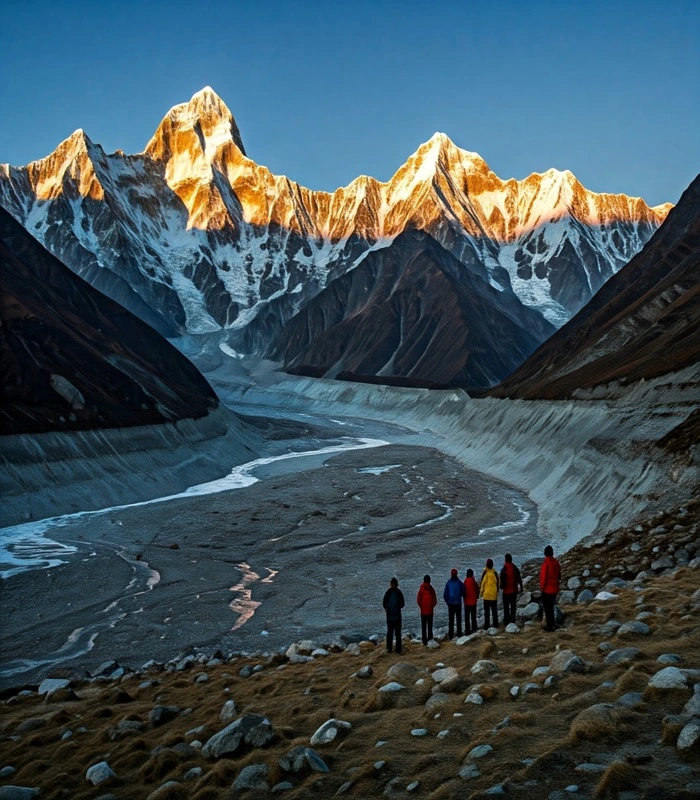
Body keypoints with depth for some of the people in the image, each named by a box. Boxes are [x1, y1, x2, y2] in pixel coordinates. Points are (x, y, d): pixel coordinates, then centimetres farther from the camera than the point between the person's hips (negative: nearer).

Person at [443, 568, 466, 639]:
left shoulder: (448, 583, -7)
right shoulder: (459, 583, -9)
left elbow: (445, 595, -5)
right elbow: (463, 593, -2)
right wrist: (464, 600, 17)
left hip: (450, 604, 1)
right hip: (458, 603, 0)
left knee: (451, 620, 7)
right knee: (458, 619, 11)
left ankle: (451, 634, 6)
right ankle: (459, 633, 11)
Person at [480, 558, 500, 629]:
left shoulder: (485, 573, -13)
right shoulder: (495, 573, -4)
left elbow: (482, 583, -10)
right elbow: (497, 583, 3)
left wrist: (481, 592, 3)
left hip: (486, 595, -3)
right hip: (494, 595, 3)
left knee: (486, 611, 4)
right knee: (494, 610, 13)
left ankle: (486, 625, 4)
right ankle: (495, 624, 16)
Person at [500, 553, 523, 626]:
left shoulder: (504, 570, -16)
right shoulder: (515, 568, -5)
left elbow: (502, 581, -14)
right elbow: (519, 579, 1)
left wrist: (501, 587, 6)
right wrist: (521, 587, 14)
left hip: (506, 591, -3)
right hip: (514, 590, 3)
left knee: (506, 607, 6)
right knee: (513, 606, 13)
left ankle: (506, 621, 5)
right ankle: (512, 621, 14)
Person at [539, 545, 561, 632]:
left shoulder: (546, 563, -22)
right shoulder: (556, 562, 0)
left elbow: (543, 577, -19)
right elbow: (559, 576, 9)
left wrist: (542, 587, -6)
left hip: (547, 590, -7)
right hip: (555, 589, 7)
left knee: (547, 608, 4)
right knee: (551, 607, 20)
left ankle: (549, 626, 8)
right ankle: (552, 624, 29)